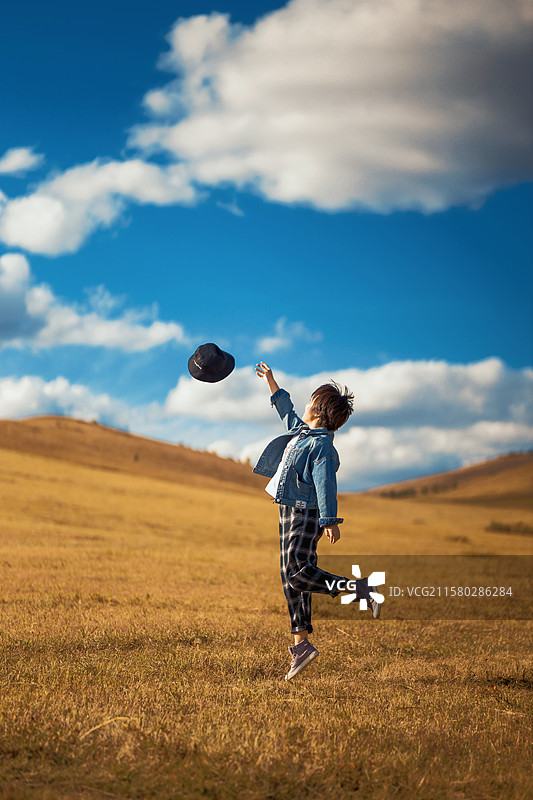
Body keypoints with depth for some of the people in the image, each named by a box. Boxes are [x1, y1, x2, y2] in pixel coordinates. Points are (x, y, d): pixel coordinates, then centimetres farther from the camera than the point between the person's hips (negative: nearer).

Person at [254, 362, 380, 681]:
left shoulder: (321, 444, -15)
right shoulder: (302, 432, 14)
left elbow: (326, 483, -23)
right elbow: (288, 412, 33)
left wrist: (330, 520, -31)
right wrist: (271, 383, 41)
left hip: (306, 514, -10)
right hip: (292, 514, 10)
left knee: (298, 575, -21)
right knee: (291, 579, 8)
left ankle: (360, 588, -16)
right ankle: (302, 643, 12)